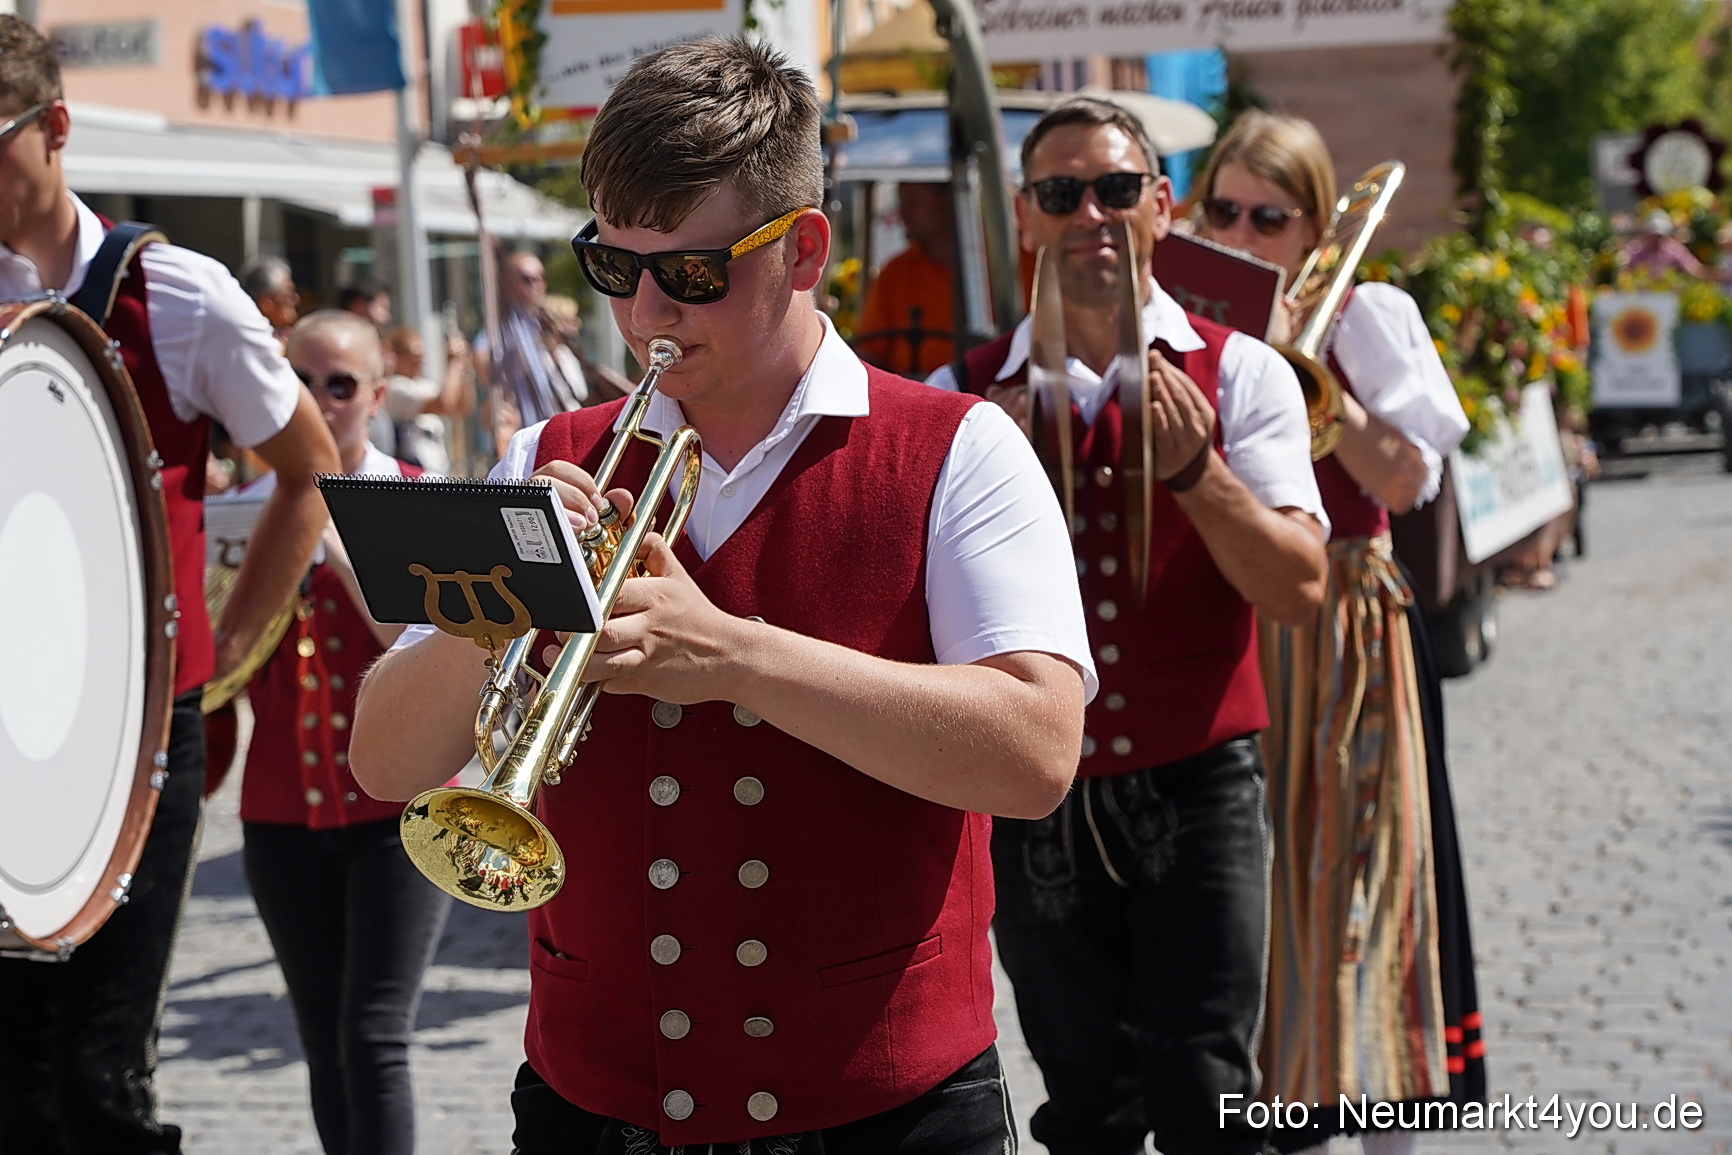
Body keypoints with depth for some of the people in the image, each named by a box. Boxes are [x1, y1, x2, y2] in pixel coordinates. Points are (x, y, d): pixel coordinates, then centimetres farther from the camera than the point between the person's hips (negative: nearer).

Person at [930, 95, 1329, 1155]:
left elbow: (1299, 589, -7)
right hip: (1036, 802, 2)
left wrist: (1193, 469, -21)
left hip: (1196, 788, -2)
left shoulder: (1239, 374, 1)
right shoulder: (964, 396, 5)